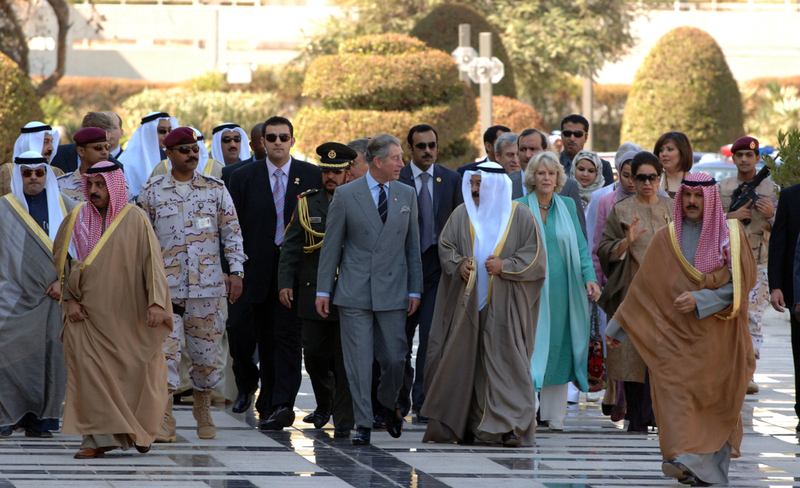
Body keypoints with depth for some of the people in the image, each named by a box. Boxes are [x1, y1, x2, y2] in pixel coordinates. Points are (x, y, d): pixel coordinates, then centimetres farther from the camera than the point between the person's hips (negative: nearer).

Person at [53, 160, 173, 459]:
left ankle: (139, 430, 26)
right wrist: (70, 299, -1)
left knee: (133, 370, 6)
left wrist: (156, 302, -18)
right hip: (88, 311, 2)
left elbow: (152, 261, -8)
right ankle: (99, 438, -4)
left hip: (126, 315, -2)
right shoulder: (77, 219, 4)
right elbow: (62, 259, 9)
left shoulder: (134, 219, -3)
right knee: (91, 372, -6)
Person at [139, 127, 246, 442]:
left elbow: (232, 232, 9)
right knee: (165, 349, -12)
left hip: (207, 284, 1)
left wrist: (236, 271, 0)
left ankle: (203, 411, 27)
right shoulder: (152, 191, 6)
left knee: (205, 351, 7)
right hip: (166, 285, -1)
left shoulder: (216, 189, 7)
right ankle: (164, 421, -13)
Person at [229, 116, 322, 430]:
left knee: (288, 336, -12)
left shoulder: (312, 177, 4)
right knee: (265, 338, 9)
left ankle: (283, 405, -15)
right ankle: (268, 404, 18)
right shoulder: (244, 177, 7)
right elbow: (235, 227, 7)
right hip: (260, 269, 2)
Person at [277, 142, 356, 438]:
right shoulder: (306, 204, 9)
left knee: (345, 358, -3)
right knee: (314, 354, 7)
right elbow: (291, 247, 8)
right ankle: (324, 404, 31)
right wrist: (285, 282, -3)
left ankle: (343, 421, 1)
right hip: (313, 292, 2)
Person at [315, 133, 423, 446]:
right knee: (358, 360, -1)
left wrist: (414, 290, 5)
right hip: (354, 291, -2)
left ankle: (388, 403, 31)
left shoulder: (406, 195, 8)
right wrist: (323, 290, 0)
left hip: (393, 291, 2)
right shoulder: (345, 195, -1)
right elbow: (331, 245, 2)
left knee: (395, 358, 3)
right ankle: (363, 423, 6)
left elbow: (412, 246, 11)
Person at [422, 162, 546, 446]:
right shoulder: (462, 215, 9)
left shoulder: (520, 215, 2)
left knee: (504, 356, -10)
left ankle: (509, 427, -11)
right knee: (464, 357, -1)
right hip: (467, 300, 3)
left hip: (504, 303, -2)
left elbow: (535, 255, 0)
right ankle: (465, 425, 6)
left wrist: (505, 265, -13)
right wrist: (459, 263, -9)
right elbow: (445, 246, 11)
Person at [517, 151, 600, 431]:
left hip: (560, 289, 3)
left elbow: (580, 245, 7)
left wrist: (589, 278, -6)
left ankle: (554, 416, 9)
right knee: (529, 348, -9)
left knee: (558, 349, 3)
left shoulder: (567, 206, 9)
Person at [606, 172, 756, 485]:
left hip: (717, 336, -1)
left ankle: (711, 462, 20)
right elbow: (643, 287, 10)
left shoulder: (731, 236, 2)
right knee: (673, 388, -16)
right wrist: (617, 328, 11)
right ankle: (684, 460, -24)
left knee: (715, 398, 4)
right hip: (675, 334, 1)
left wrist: (700, 300, -16)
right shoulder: (666, 239, 6)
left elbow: (739, 283, -5)